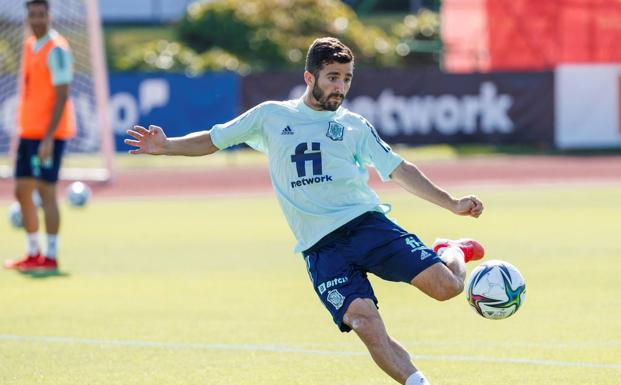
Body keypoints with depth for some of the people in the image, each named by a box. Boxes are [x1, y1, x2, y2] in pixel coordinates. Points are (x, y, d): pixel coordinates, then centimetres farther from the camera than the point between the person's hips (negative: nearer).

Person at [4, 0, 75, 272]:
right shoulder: (29, 46, 13)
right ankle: (33, 254, 21)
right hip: (28, 133, 9)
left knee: (45, 191, -8)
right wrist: (22, 132, 18)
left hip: (48, 135, -9)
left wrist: (48, 138, -21)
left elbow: (62, 96, -17)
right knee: (22, 192, 11)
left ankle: (50, 258, -4)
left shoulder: (56, 50, -13)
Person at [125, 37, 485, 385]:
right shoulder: (270, 116, 12)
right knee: (365, 322, -24)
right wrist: (167, 146, 2)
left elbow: (400, 169, 14)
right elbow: (213, 140, 19)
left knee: (446, 285, -15)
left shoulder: (354, 126, 14)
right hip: (321, 246, -1)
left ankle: (454, 252, 19)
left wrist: (451, 203, 6)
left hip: (367, 223, 1)